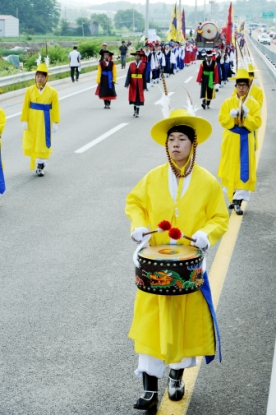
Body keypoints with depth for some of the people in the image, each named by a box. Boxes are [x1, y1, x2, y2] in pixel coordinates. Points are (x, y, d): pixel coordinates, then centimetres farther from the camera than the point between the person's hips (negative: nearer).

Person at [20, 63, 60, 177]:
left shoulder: (52, 92, -8)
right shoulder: (30, 90, -4)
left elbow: (55, 108, -7)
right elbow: (25, 106, -3)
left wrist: (55, 123, -8)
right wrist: (24, 121, -6)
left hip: (45, 121, -2)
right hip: (32, 120, 2)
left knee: (43, 142, 3)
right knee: (32, 142, 8)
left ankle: (41, 164, 16)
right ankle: (40, 163, 27)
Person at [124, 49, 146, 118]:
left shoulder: (143, 65, -1)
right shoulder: (131, 65, 1)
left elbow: (144, 76, -1)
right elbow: (128, 75, -3)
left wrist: (144, 86, -2)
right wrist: (127, 83, -13)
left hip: (140, 84, -1)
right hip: (133, 84, 1)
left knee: (139, 98, -1)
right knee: (133, 97, 9)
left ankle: (137, 113, 3)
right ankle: (135, 111, 26)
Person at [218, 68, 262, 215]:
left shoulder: (254, 104, -1)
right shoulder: (228, 102, 1)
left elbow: (257, 123, -7)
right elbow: (222, 120, -1)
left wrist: (247, 116, -22)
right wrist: (231, 115, -18)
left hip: (246, 140, -1)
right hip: (231, 140, 1)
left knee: (244, 170, -7)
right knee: (231, 168, 7)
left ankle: (238, 200, -7)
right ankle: (233, 196, 23)